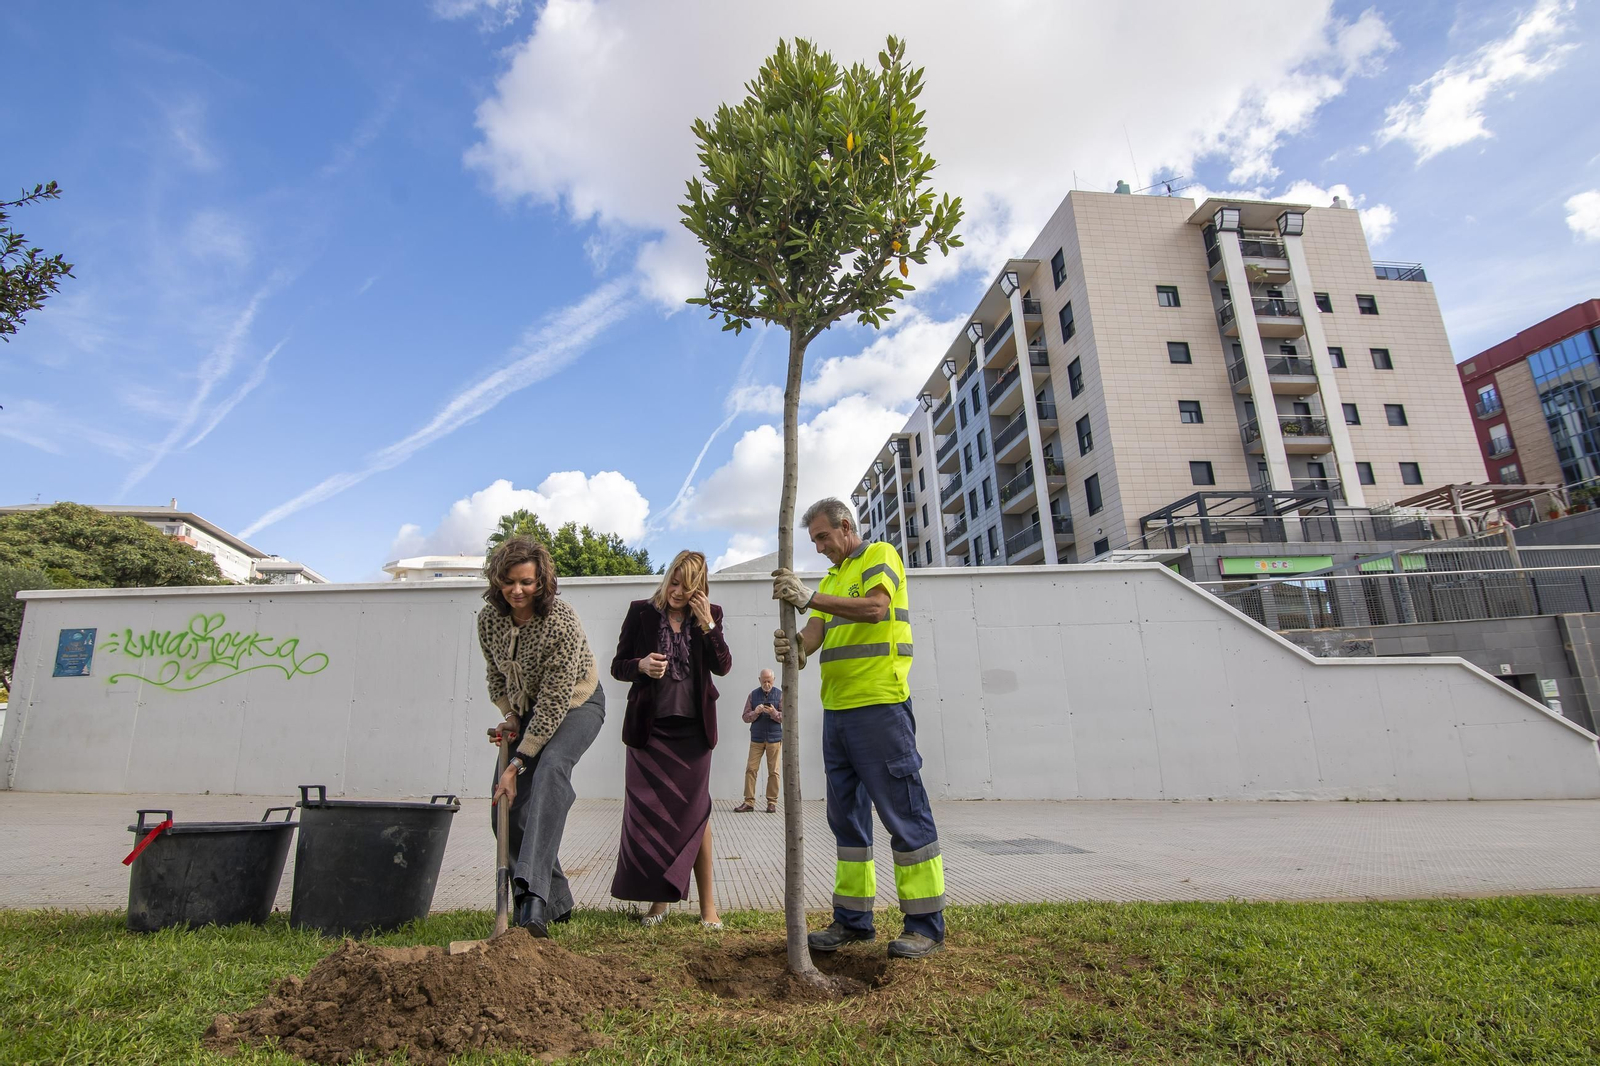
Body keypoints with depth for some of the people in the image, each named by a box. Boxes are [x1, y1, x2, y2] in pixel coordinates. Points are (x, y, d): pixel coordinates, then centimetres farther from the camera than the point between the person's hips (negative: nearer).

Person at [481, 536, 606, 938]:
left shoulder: (562, 622, -31)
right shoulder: (489, 618, -12)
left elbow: (555, 702, -31)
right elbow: (497, 676, 8)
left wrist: (517, 764, -30)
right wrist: (509, 716, -7)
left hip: (576, 703, -6)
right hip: (527, 707, 6)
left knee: (550, 767, -35)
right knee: (507, 805, -3)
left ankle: (534, 894, -41)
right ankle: (556, 902, 12)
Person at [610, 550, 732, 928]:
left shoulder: (709, 615, 2)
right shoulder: (641, 612, -1)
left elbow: (723, 667, -4)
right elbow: (618, 666, 3)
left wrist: (708, 625, -15)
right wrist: (641, 665, -18)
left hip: (692, 727, 0)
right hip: (650, 727, 0)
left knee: (695, 812, 3)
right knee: (648, 812, 6)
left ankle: (707, 903, 14)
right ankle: (658, 900, 21)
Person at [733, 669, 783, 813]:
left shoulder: (780, 694, 2)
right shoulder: (753, 694, 6)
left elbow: (785, 717, -3)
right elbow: (745, 717, 3)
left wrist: (774, 713, -22)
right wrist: (755, 712, -16)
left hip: (774, 738, -1)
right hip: (756, 738, 1)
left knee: (773, 771, 1)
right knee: (751, 769, -3)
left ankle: (772, 802, 8)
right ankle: (749, 802, 1)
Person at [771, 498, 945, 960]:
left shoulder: (880, 555, -1)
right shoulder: (831, 578, 21)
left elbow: (876, 607, -20)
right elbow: (817, 629, 8)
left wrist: (810, 597, -27)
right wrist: (796, 647, -15)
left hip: (879, 705, -8)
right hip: (836, 709, 8)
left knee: (904, 813, -3)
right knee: (846, 816, 12)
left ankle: (926, 924, 8)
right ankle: (853, 918, 23)